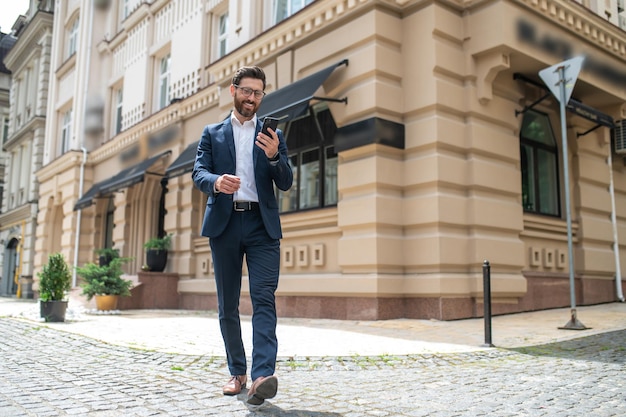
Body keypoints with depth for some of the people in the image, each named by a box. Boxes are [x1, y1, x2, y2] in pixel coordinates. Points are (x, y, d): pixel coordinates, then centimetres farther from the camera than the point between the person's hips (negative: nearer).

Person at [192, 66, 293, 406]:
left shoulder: (273, 135, 13)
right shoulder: (212, 133, 15)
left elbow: (286, 183, 5)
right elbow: (198, 173, 2)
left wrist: (274, 156, -15)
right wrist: (216, 181, -22)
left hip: (262, 225, -1)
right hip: (224, 224, 1)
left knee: (264, 298, -14)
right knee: (227, 304, 5)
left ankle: (262, 375, -20)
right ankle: (237, 372, 17)